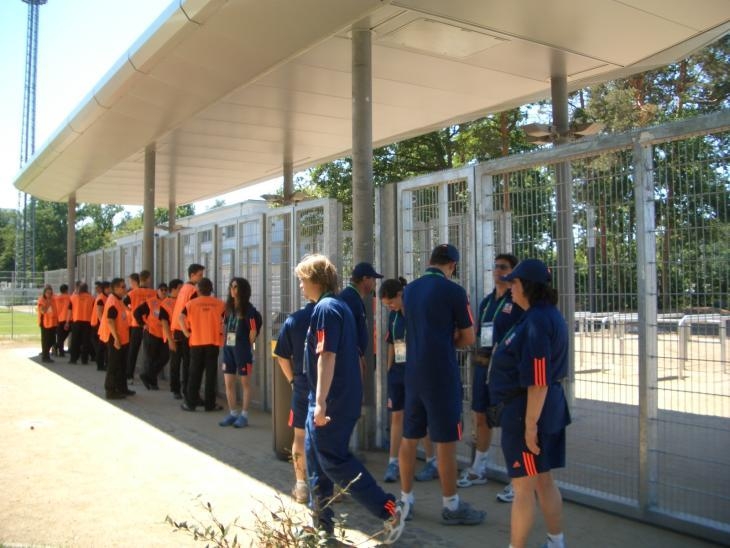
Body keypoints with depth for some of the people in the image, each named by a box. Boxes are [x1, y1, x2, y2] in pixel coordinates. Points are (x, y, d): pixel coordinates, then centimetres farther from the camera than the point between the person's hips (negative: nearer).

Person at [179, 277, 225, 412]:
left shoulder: (191, 303, 2)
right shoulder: (219, 304, 2)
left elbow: (181, 317, -11)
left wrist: (186, 332, -1)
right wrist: (221, 333, 10)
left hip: (196, 342, 1)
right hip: (213, 342, -1)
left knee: (195, 373, 8)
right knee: (211, 373, 3)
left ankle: (190, 403, 12)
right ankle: (210, 404, 5)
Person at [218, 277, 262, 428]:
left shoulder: (249, 309, -10)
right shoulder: (229, 307, 10)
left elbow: (253, 331, -10)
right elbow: (227, 328, 16)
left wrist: (245, 347, -4)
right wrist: (227, 344, 7)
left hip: (242, 350, -7)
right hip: (228, 348, 7)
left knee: (245, 383, 3)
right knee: (228, 383, 9)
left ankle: (244, 415, 10)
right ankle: (233, 413, 19)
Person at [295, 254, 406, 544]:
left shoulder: (325, 308, -16)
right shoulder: (339, 306, 15)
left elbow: (327, 356, -24)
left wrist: (321, 400, -26)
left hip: (332, 400, -10)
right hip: (342, 397, 10)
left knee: (335, 461, -4)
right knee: (316, 460, 15)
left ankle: (390, 510, 0)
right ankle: (322, 525, 22)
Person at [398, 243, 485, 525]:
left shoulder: (409, 289, 7)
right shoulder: (453, 291, -11)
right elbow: (468, 338, -4)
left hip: (413, 372, 6)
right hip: (441, 374, -6)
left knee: (409, 437, 12)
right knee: (445, 440, 2)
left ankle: (405, 498, 22)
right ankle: (451, 506, 11)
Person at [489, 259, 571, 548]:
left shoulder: (536, 322, -21)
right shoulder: (550, 316, 11)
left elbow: (539, 382, -25)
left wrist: (531, 424, -23)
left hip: (526, 411, -10)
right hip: (549, 409, 10)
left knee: (523, 486, 2)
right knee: (543, 481, 19)